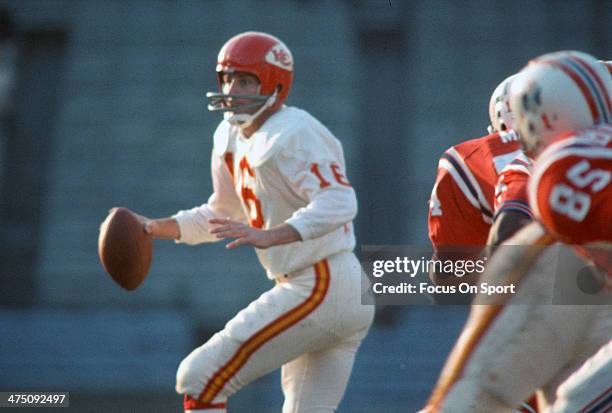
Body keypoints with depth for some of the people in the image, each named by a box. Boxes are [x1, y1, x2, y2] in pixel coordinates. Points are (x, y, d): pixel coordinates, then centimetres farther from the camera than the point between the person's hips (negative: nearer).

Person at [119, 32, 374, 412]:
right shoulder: (231, 137, 14)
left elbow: (339, 202, -29)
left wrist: (268, 236, -40)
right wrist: (156, 228, 14)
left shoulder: (292, 135, -15)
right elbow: (225, 215, 27)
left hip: (321, 290, -10)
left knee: (200, 378, -9)